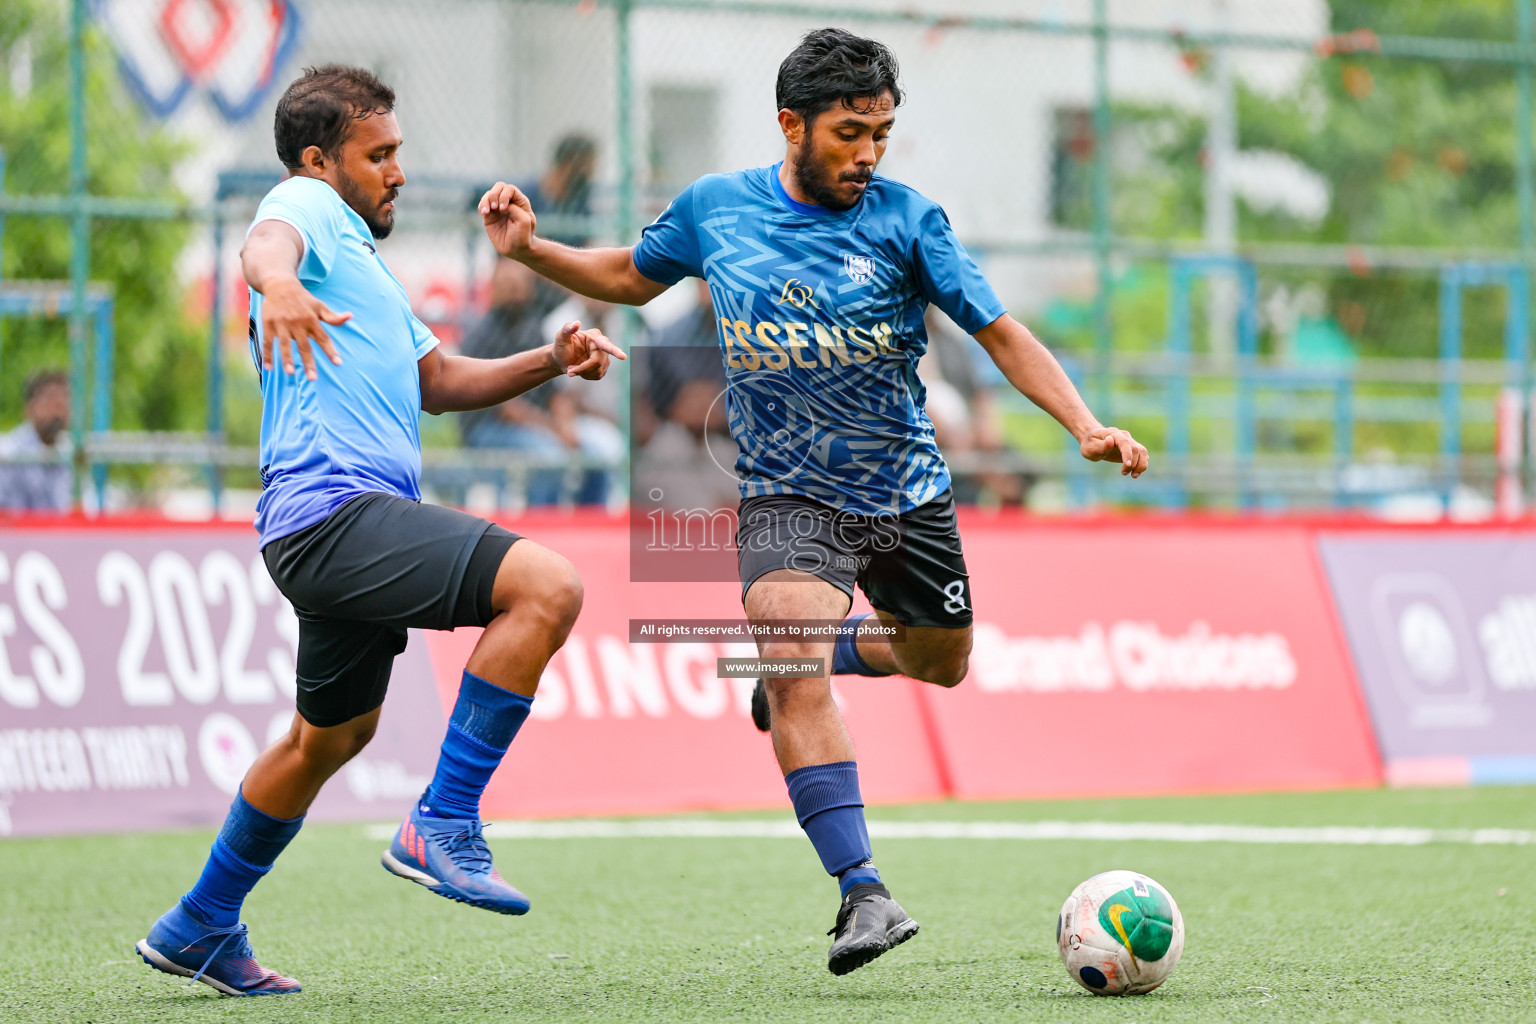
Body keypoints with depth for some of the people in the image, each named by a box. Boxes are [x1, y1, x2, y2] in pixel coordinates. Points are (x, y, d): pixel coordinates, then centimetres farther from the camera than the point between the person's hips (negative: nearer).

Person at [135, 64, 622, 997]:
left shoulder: (359, 257, 29)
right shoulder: (307, 206, -1)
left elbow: (438, 381, 33)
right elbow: (268, 242, -26)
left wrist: (551, 361, 18)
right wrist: (278, 282, -50)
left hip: (349, 532, 11)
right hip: (336, 508, -11)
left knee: (333, 735, 23)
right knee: (547, 586, -24)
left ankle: (201, 928, 34)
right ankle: (443, 825, -21)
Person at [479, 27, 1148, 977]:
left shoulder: (907, 219, -10)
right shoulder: (714, 207, -4)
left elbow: (1001, 331, -10)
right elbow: (633, 276, 15)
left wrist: (1086, 425, -23)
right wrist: (531, 249, 0)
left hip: (907, 491, 2)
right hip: (789, 497, -2)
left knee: (941, 662, 19)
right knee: (795, 678, -25)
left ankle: (823, 651, 51)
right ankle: (863, 895, -28)